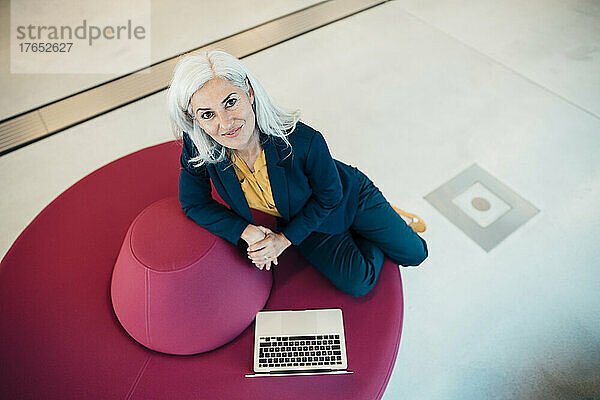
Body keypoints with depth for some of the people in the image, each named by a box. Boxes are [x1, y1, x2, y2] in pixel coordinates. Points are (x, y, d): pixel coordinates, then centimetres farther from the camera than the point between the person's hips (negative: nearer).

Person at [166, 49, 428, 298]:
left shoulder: (303, 141, -38)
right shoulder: (196, 146, -28)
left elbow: (330, 196, -19)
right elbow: (193, 203, -12)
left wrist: (285, 240, -19)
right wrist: (246, 231, -24)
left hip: (349, 197, -2)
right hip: (296, 218, 2)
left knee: (414, 254, 11)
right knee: (358, 284, -3)